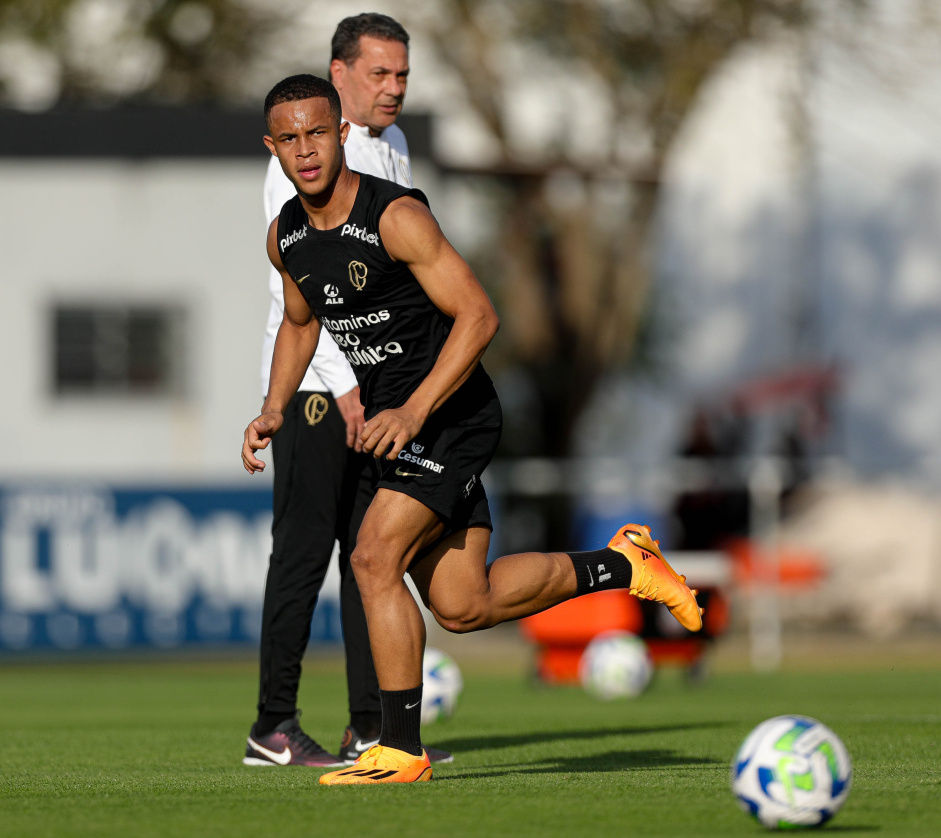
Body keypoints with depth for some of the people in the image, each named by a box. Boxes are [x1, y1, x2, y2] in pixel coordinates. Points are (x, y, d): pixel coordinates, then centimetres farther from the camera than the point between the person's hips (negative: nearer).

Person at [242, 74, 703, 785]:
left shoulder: (397, 216, -19)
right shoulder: (286, 236, 3)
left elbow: (478, 318, -21)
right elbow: (301, 323, 22)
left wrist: (413, 411, -29)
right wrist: (275, 408, 6)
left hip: (450, 412, -8)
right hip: (398, 419, 8)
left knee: (375, 559, -19)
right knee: (463, 606, 7)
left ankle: (401, 750, -10)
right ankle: (622, 565, 27)